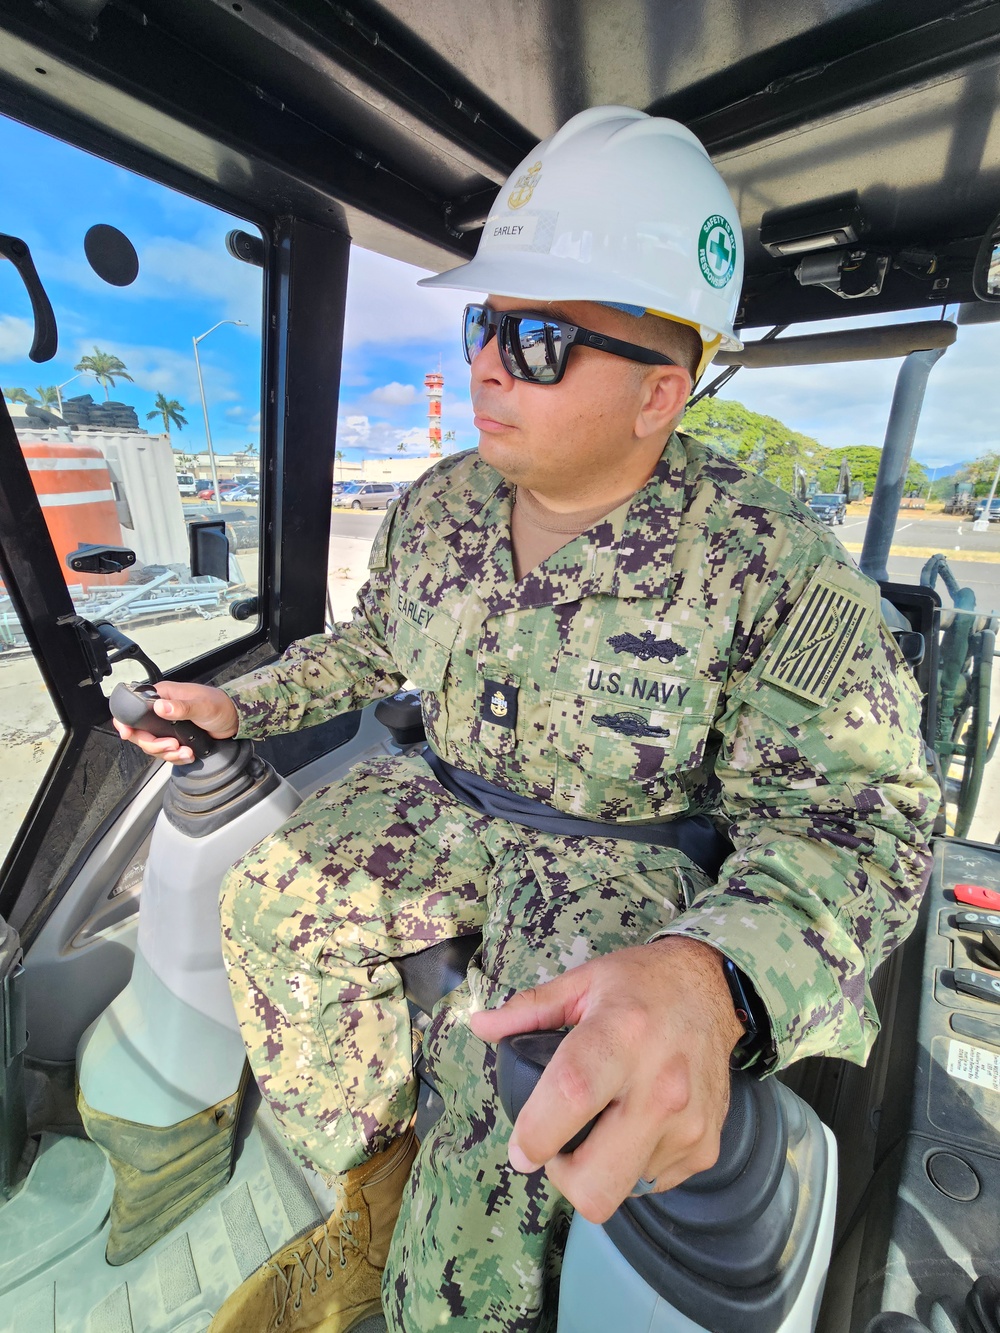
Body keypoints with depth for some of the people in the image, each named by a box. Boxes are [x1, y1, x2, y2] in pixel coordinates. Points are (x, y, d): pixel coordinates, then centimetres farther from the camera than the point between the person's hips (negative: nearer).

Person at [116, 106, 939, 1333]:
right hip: (450, 803, 5)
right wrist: (241, 705, 2)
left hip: (628, 854, -4)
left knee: (516, 1082, -26)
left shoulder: (768, 565, -19)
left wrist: (712, 978, -41)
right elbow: (371, 646, 12)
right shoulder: (439, 506, -3)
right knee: (276, 898, -9)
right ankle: (375, 1201, 16)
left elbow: (848, 814, -21)